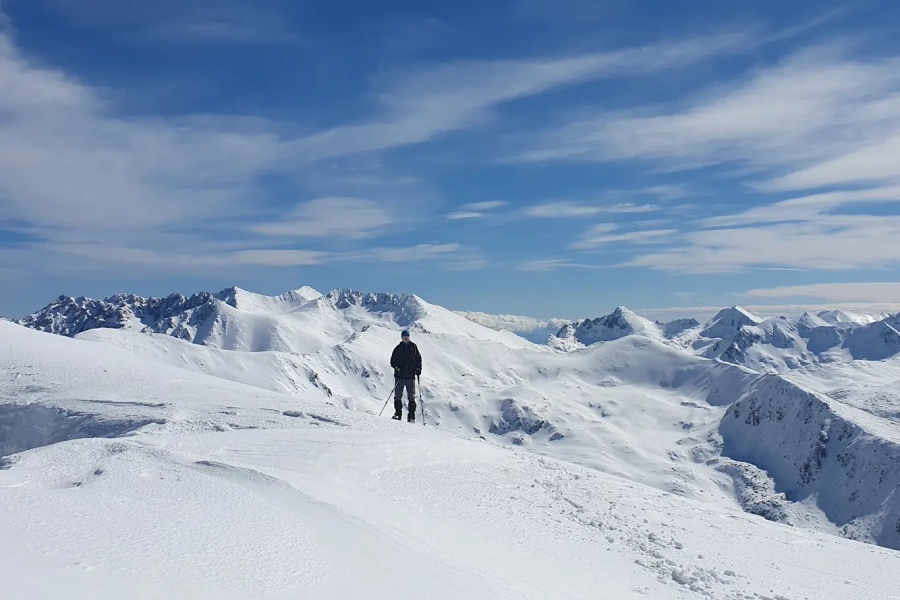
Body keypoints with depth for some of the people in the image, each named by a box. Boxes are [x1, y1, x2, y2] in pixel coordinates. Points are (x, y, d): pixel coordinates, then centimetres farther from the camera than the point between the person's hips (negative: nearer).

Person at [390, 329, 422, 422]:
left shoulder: (413, 347, 8)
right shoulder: (398, 348, 5)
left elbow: (418, 359, 13)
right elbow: (393, 361, 6)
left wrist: (418, 369, -1)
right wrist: (397, 367, -12)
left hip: (411, 376, 0)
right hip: (399, 376, 0)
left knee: (411, 397, 0)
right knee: (398, 396, 1)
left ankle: (411, 416, 4)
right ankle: (398, 414, 12)